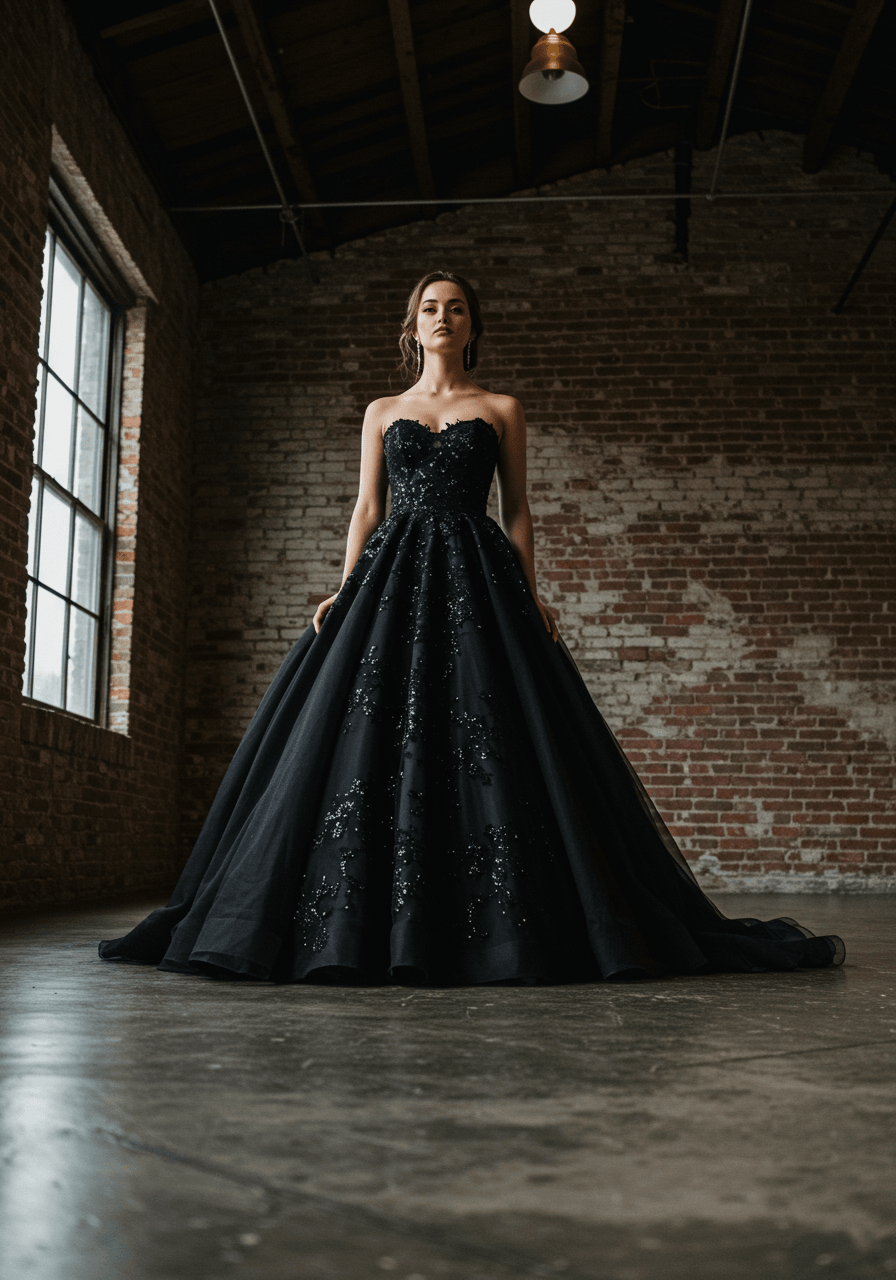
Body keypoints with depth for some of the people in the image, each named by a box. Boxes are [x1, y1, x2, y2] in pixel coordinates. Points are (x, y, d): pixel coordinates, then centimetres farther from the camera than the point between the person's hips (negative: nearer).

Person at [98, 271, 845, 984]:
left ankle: (497, 927, -2)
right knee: (374, 740, -7)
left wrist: (531, 598, -3)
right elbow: (367, 508, 13)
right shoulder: (382, 412, 18)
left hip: (476, 576, -2)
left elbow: (517, 512, 9)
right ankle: (387, 925, 1)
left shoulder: (502, 410, 13)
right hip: (392, 576, 2)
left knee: (486, 745, -10)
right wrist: (347, 590, 0)